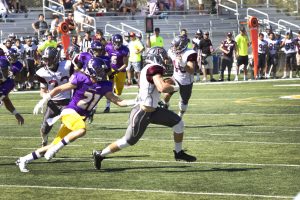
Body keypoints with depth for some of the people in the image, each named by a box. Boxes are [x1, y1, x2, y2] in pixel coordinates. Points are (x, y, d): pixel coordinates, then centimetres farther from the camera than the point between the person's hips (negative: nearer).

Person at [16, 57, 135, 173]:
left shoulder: (104, 86, 3)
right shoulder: (81, 79, -14)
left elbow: (118, 102, 7)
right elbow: (59, 89, -6)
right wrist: (43, 101, -9)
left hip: (81, 117, 6)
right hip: (70, 112, -6)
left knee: (55, 145, 5)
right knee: (82, 130, -36)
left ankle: (24, 160, 16)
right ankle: (54, 149, -22)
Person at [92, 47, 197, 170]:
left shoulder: (146, 69, 6)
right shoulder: (154, 69, -21)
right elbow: (162, 88, -33)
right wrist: (175, 88, -14)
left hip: (152, 110, 10)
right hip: (142, 113, -10)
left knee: (178, 123, 8)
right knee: (129, 141, 4)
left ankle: (179, 153, 24)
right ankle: (100, 155, 19)